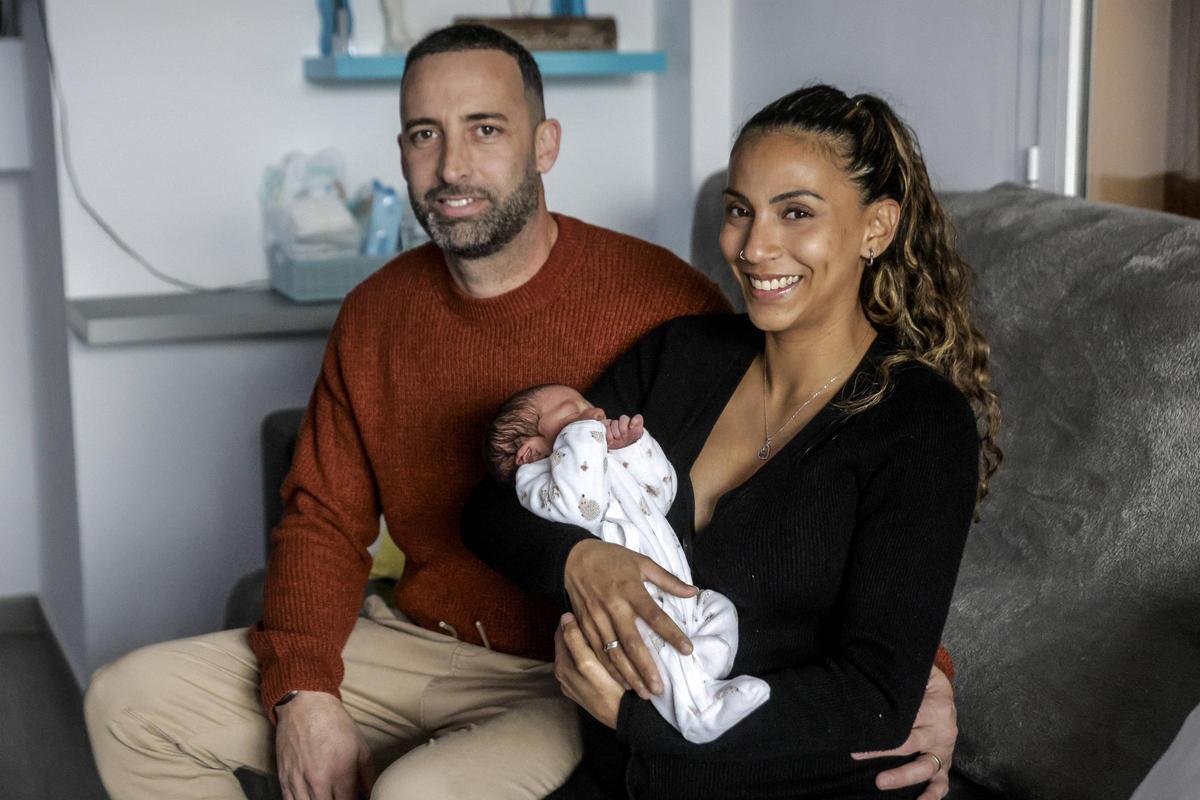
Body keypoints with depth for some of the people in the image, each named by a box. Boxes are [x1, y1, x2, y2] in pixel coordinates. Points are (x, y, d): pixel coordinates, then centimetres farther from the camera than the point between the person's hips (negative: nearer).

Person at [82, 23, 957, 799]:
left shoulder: (660, 302, -16)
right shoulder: (377, 314, 3)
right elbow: (325, 515, 7)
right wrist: (304, 692, -8)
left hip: (575, 685, -6)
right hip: (415, 645, 6)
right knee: (131, 703, 1)